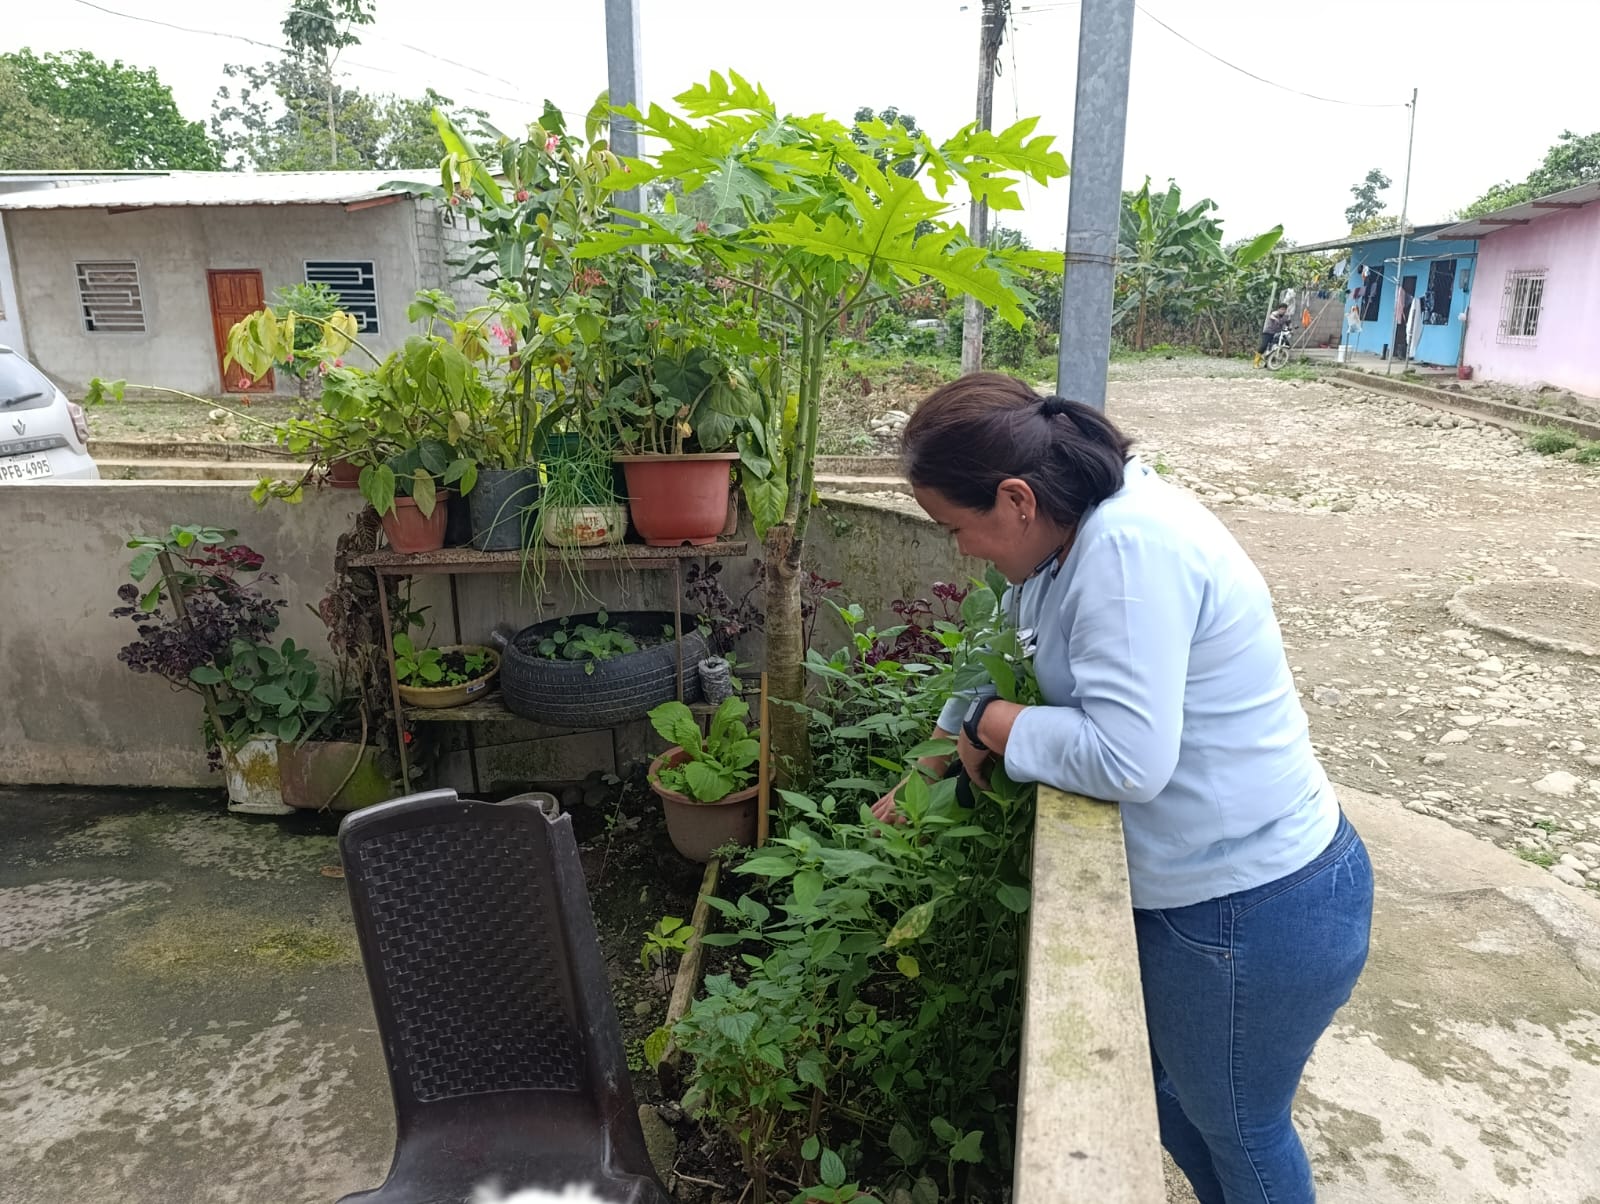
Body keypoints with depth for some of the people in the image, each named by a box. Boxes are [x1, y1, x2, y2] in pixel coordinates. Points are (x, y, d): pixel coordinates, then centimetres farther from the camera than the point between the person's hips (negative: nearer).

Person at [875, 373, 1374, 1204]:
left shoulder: (1129, 549, -29)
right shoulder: (1082, 531, 0)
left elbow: (1125, 758, -33)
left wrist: (992, 725, -16)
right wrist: (928, 774, 17)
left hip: (1252, 916, -9)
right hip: (1200, 884, 9)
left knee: (1236, 1126, 17)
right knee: (1165, 1088, 27)